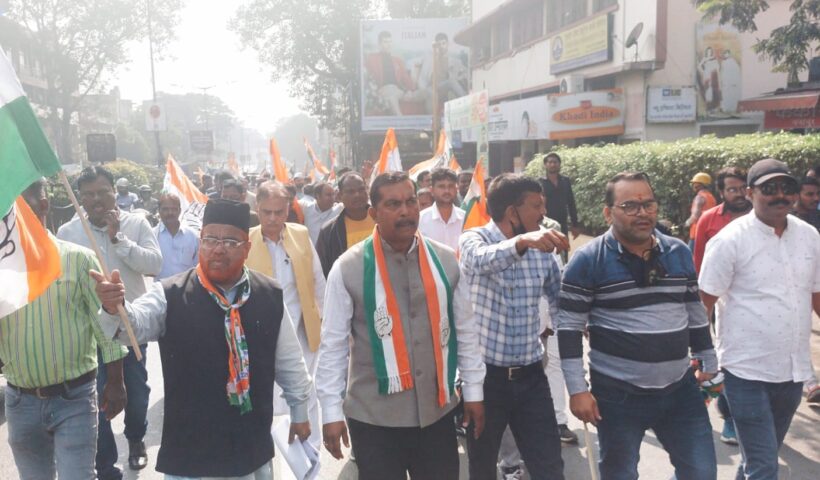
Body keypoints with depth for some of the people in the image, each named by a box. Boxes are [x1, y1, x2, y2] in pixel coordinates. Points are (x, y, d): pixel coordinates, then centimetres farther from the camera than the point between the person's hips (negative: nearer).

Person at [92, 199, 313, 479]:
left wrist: (299, 411, 14)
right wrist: (114, 308, -48)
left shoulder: (270, 296, -3)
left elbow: (290, 361, 6)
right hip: (190, 451, -2)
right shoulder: (170, 296, -9)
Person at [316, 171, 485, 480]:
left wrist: (472, 390, 9)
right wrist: (331, 411, -4)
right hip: (373, 415, -2)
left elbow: (465, 329, 7)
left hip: (437, 410, 3)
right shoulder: (348, 268, -9)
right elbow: (333, 344, -5)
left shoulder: (445, 261, 0)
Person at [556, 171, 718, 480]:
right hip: (618, 395, -4)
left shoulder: (679, 253, 4)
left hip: (680, 389, 4)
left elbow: (695, 312, 15)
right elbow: (569, 328, -11)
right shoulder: (588, 261, -11)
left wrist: (709, 365, 18)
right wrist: (577, 389, -13)